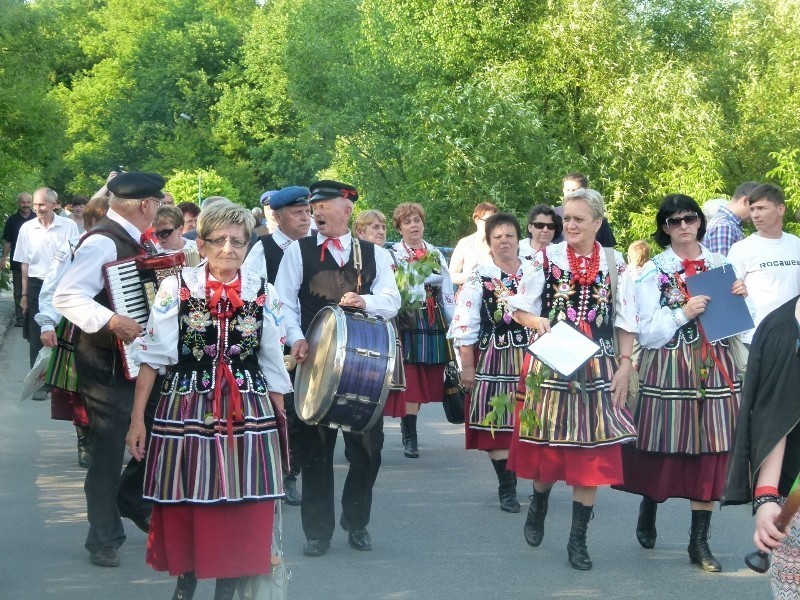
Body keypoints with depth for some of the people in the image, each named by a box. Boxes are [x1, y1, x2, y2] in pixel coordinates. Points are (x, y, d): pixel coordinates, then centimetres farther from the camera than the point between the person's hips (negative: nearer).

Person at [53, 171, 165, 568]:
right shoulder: (102, 242, -20)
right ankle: (104, 539, 16)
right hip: (107, 366, -9)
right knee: (109, 451, 2)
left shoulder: (130, 240, 7)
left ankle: (132, 500, 38)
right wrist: (112, 321, -39)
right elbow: (66, 297, -30)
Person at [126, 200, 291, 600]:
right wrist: (137, 418, -4)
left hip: (248, 413, 2)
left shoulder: (264, 294, 4)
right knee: (185, 502, 5)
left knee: (242, 505, 2)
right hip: (185, 410, -1)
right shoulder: (176, 288, -3)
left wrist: (281, 423, 11)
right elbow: (152, 356, -1)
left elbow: (273, 365, 10)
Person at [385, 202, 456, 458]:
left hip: (434, 325, 4)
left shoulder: (436, 255, 13)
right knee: (409, 379, -7)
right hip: (406, 324, -4)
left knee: (427, 379, 5)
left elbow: (447, 293, 12)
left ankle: (408, 428, 19)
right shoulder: (392, 255, 1)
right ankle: (410, 437, -2)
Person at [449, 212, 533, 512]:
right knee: (498, 421, -2)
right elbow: (465, 326, -1)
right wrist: (467, 367, -4)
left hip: (531, 355, 2)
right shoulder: (478, 277, 1)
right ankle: (507, 487, 5)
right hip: (493, 358, -2)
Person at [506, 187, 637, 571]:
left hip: (598, 369, 1)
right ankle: (538, 507, 33)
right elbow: (520, 308, 4)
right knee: (547, 448, 3)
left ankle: (578, 540, 7)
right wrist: (538, 322, -16)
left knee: (592, 452, 0)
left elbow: (626, 321, 7)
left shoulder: (615, 263, 5)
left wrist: (624, 364, -1)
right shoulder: (546, 258, 1)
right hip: (551, 365, -1)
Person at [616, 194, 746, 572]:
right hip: (668, 369, -3)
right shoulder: (653, 272, 2)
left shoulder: (720, 265, 11)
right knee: (664, 447, 1)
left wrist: (741, 298, -1)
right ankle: (648, 512, 31)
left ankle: (699, 541, 7)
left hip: (714, 368, 3)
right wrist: (684, 313, -16)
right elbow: (648, 333, -4)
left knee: (710, 450, 0)